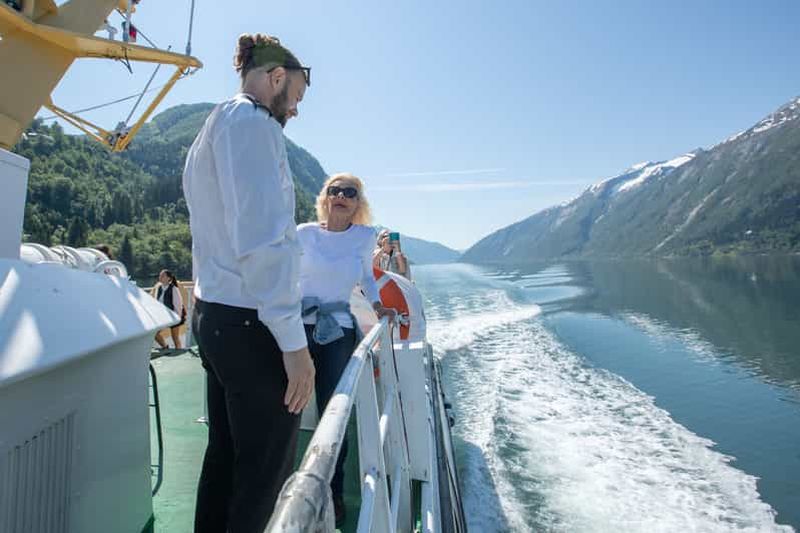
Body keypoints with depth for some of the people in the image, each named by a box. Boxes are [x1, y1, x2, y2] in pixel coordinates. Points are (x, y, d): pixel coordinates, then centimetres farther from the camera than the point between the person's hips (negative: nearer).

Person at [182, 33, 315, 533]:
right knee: (267, 472, 2)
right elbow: (263, 240, -21)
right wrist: (292, 339, -21)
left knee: (226, 455, 18)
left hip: (214, 316, 10)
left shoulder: (211, 128, 21)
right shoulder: (251, 121, -10)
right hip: (251, 323, -10)